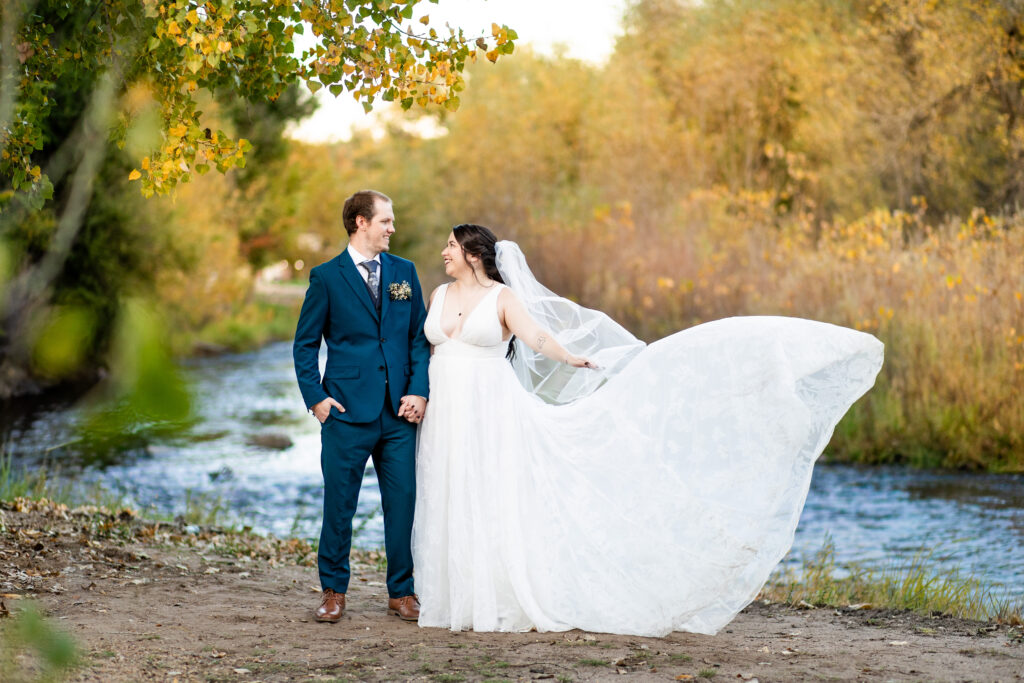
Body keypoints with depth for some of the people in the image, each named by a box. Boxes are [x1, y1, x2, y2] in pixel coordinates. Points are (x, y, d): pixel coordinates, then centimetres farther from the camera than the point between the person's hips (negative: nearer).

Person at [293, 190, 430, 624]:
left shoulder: (404, 272, 11)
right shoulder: (327, 277, 1)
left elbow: (420, 337, 11)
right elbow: (305, 344, 3)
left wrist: (419, 390, -1)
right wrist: (315, 397, -6)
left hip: (399, 411, 3)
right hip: (347, 411, -3)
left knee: (403, 502, 3)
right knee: (339, 503, 2)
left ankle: (401, 592, 14)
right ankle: (333, 592, 15)